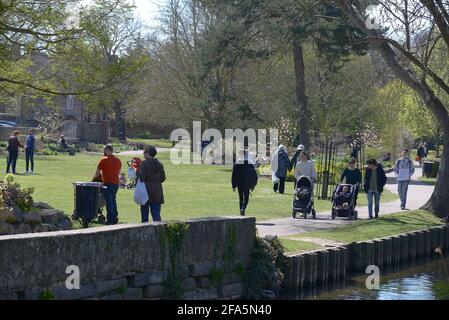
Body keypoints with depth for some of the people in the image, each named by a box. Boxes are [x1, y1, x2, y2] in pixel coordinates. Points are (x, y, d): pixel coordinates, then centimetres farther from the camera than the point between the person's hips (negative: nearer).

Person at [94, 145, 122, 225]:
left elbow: (98, 172, -2)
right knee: (113, 201, 17)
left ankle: (110, 220, -5)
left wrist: (95, 177, 18)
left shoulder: (103, 160, -7)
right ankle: (115, 218, 18)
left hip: (107, 183, -6)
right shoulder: (118, 160, 10)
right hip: (116, 183, 6)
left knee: (109, 202, -3)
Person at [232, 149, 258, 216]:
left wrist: (233, 186, 0)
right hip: (247, 185, -1)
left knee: (241, 198, 13)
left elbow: (234, 176, -6)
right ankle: (243, 209, -19)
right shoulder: (250, 164, -4)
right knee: (246, 198, 7)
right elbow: (254, 175, -1)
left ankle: (242, 213, 12)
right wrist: (253, 185, 8)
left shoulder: (236, 164, -6)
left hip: (239, 185, 1)